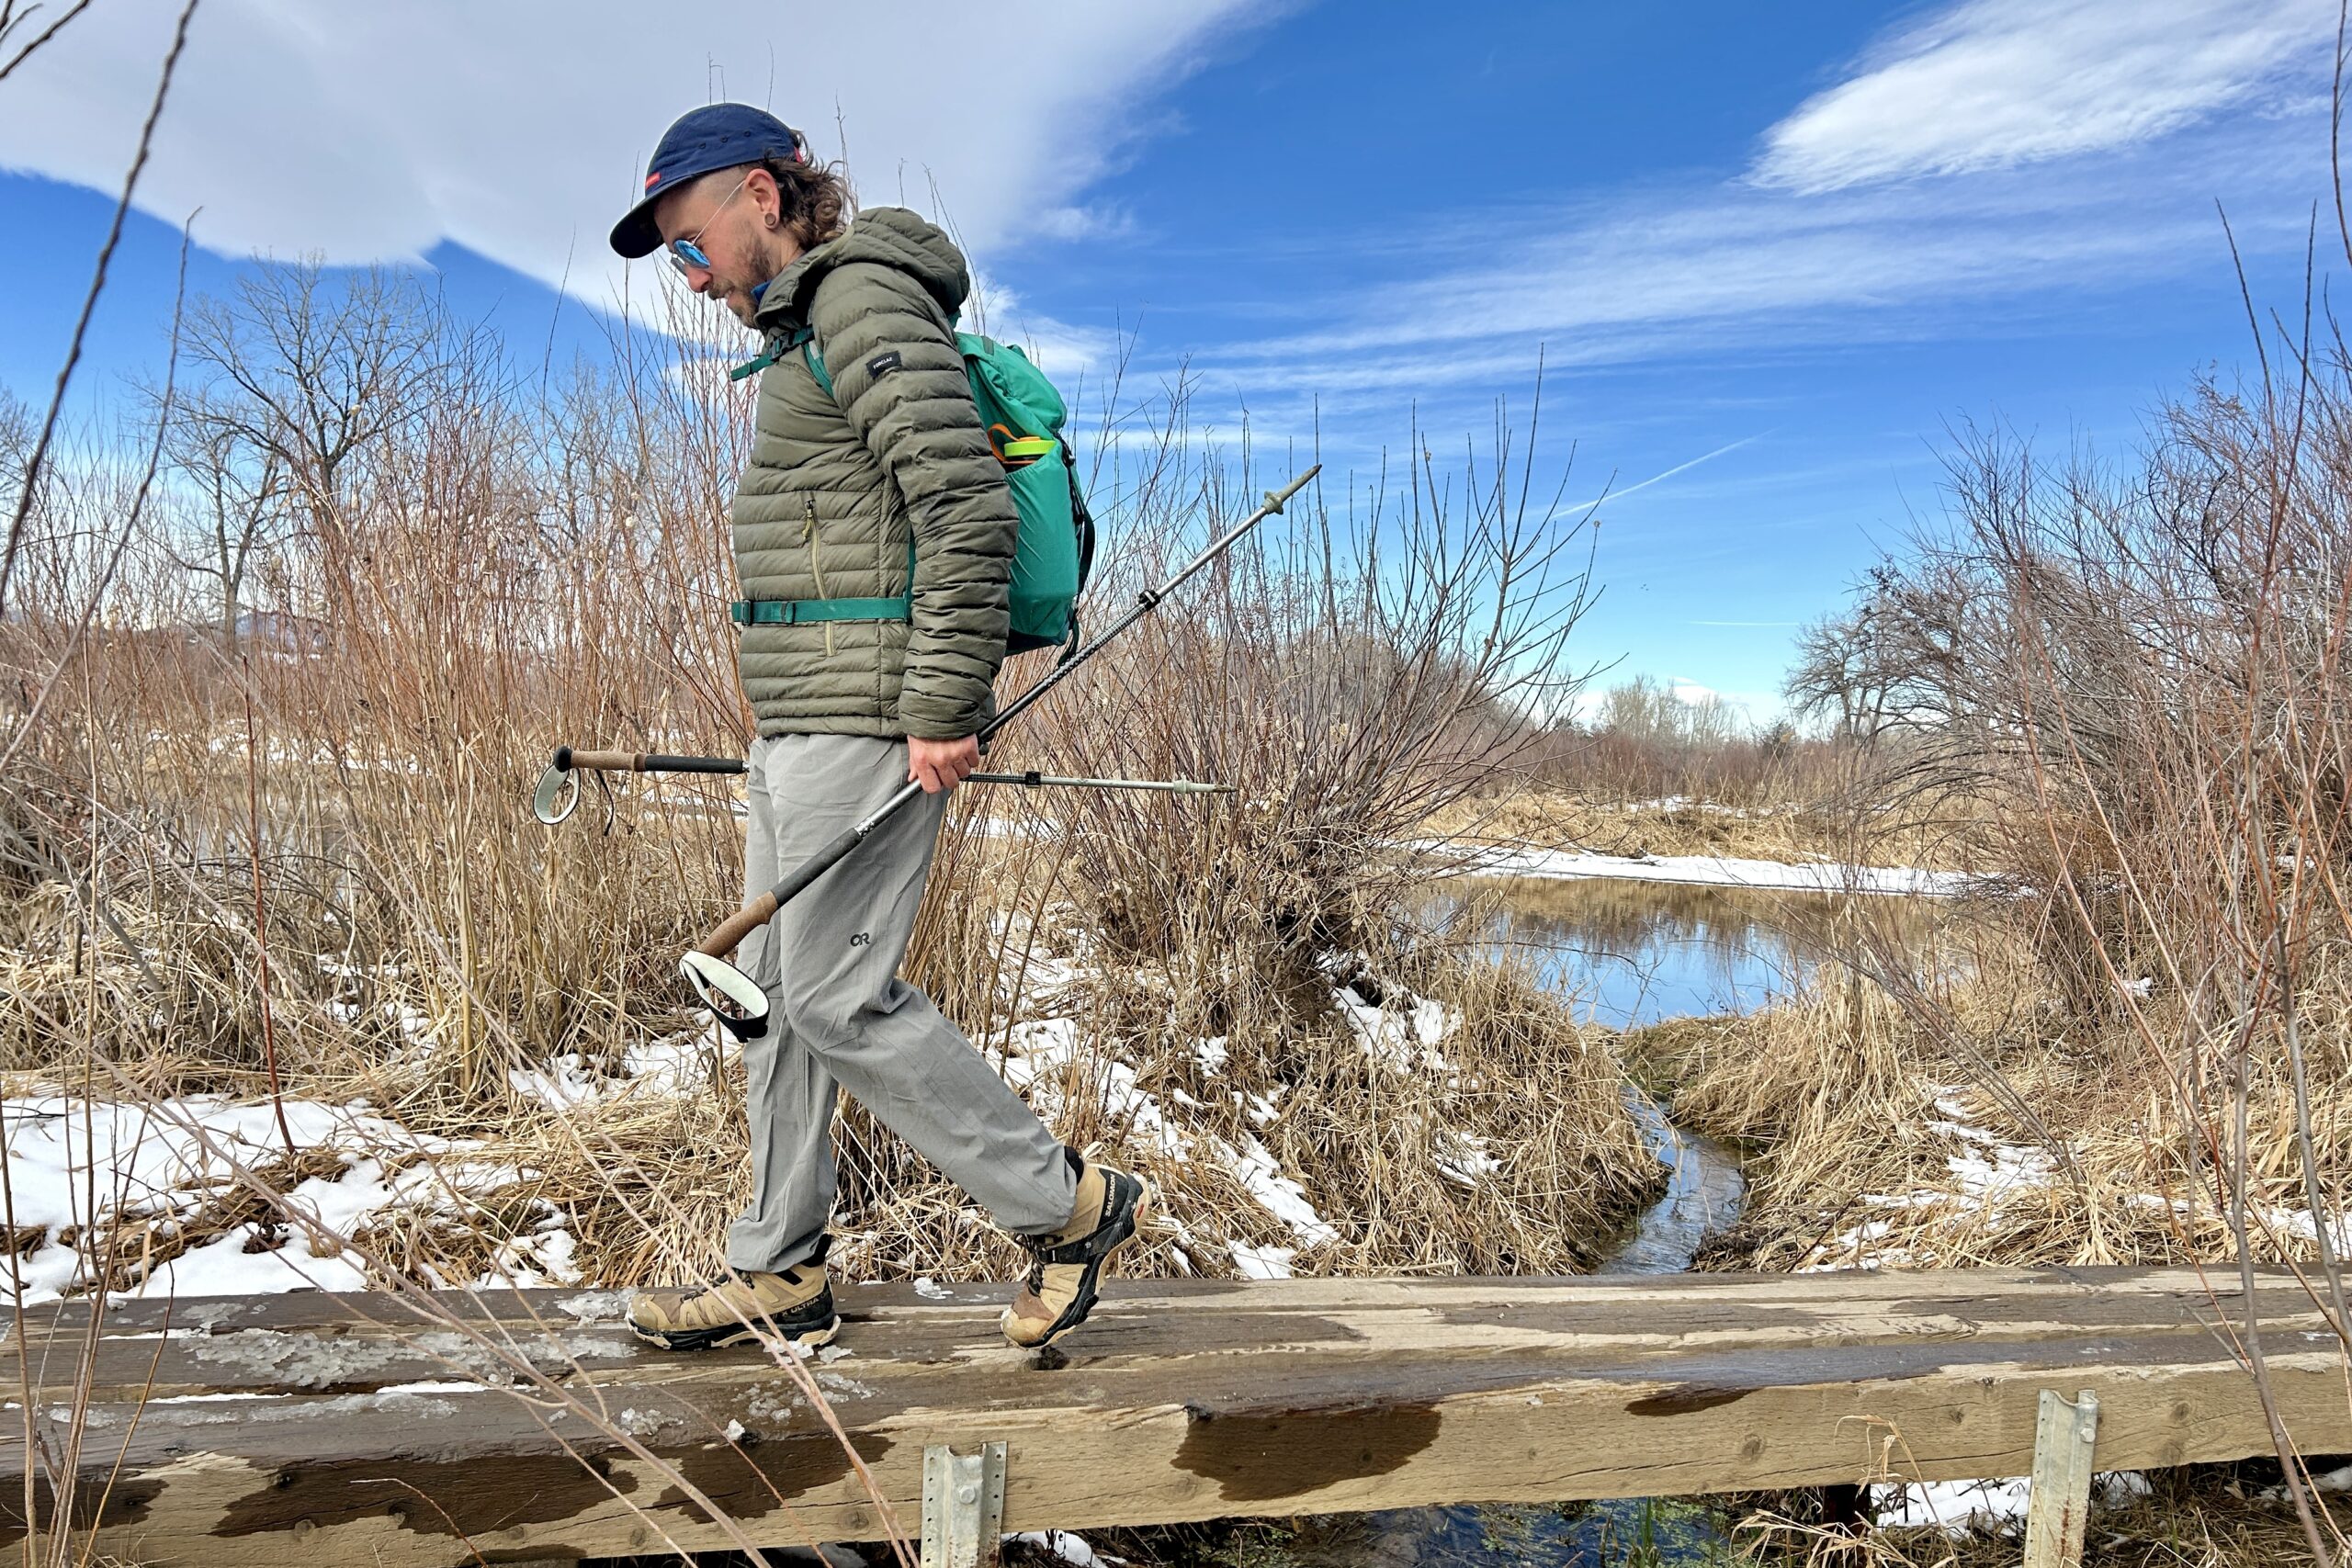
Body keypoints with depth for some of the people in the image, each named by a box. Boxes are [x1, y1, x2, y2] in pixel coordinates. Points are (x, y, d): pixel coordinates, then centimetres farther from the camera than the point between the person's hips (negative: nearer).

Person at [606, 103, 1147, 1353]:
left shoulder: (866, 295, -7)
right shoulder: (804, 326, 23)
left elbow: (969, 508, -18)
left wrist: (940, 709, -21)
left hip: (870, 714, -10)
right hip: (802, 719, 10)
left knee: (837, 993, -9)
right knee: (774, 983, 11)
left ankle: (1068, 1204, 5)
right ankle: (780, 1273, 21)